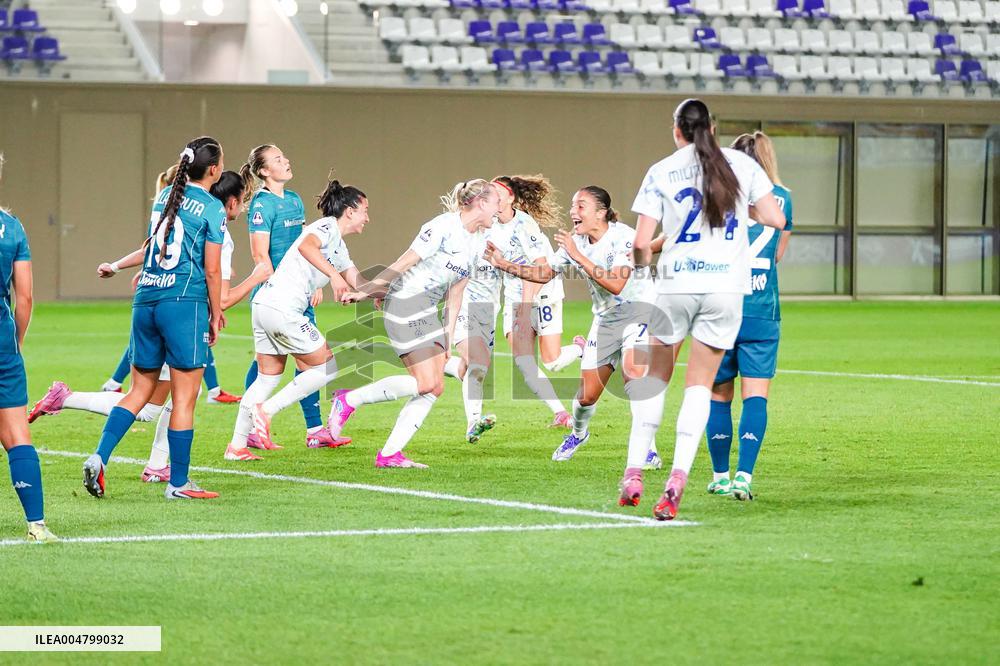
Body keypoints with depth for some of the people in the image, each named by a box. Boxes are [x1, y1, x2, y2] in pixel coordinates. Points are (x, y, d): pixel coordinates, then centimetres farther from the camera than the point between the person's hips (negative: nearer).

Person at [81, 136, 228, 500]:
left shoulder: (164, 197, 14)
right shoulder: (211, 208, -6)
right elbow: (212, 270, -8)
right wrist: (215, 313, 4)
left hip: (146, 300, 6)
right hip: (184, 303, -6)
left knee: (139, 391, 14)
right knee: (184, 398, 1)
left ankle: (98, 459, -1)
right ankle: (178, 483, 4)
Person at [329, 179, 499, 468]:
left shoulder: (478, 243, 13)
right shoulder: (443, 227, -14)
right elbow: (403, 263, -14)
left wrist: (448, 337, 12)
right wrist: (365, 292, -11)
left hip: (428, 312, 9)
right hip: (405, 305, -9)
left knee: (434, 389, 0)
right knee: (426, 384, -16)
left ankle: (389, 454, 1)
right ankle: (349, 399, -5)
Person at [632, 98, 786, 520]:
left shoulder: (661, 173, 1)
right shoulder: (741, 164, 5)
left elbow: (641, 243, -5)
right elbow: (777, 220, 4)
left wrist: (644, 261, 18)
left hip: (676, 284, -1)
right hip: (727, 287, 1)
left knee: (655, 377, 14)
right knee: (700, 385, 6)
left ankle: (635, 471, 6)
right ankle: (678, 475, -10)